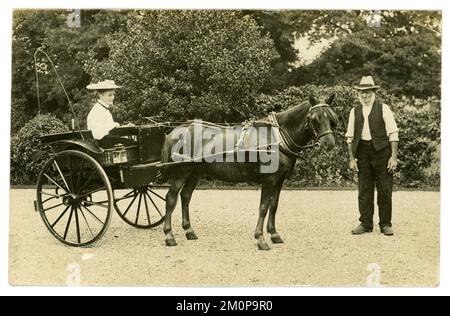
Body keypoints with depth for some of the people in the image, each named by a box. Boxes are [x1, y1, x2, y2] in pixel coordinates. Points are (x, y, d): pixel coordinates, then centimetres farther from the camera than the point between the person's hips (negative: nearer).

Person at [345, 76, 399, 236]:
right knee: (364, 190, 6)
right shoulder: (355, 111, 9)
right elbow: (350, 137, 11)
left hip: (381, 151, -3)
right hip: (362, 151, 3)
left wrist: (394, 157, -11)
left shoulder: (383, 108, 0)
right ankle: (365, 224, 14)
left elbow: (393, 134, -4)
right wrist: (351, 158, 3)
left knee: (385, 190, 1)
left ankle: (385, 224, 11)